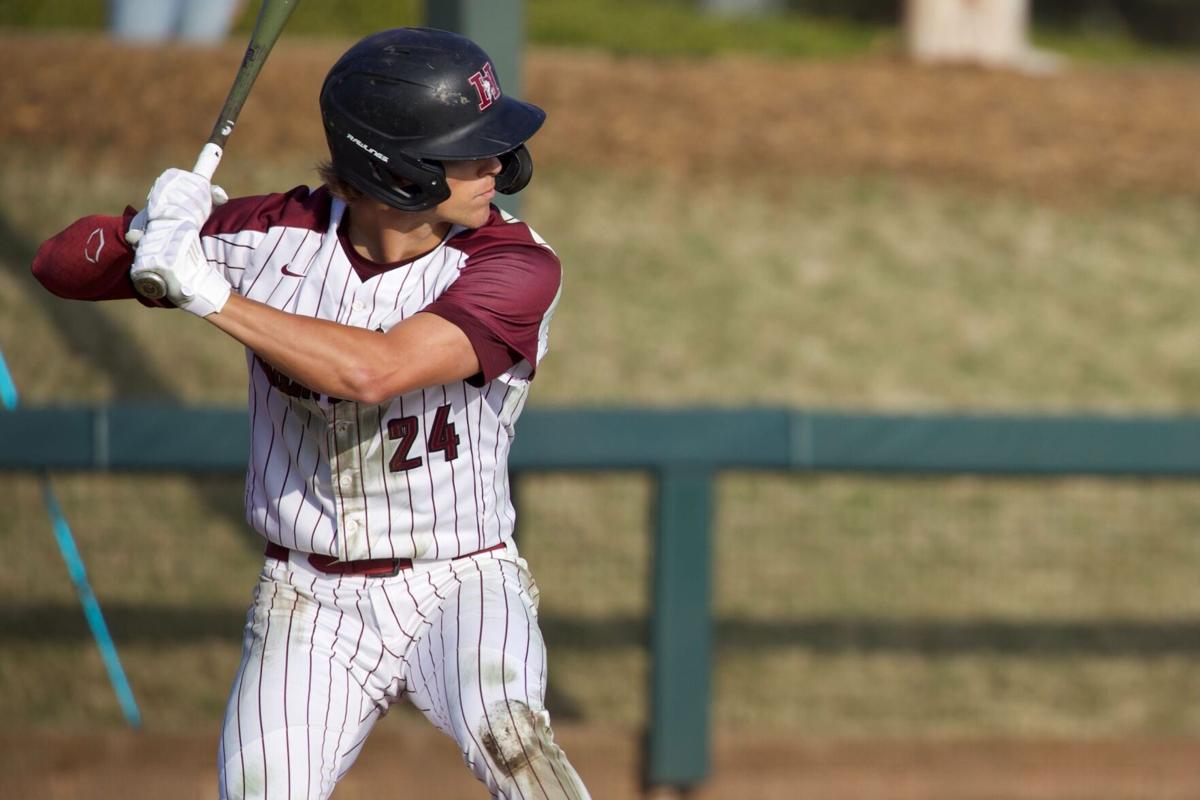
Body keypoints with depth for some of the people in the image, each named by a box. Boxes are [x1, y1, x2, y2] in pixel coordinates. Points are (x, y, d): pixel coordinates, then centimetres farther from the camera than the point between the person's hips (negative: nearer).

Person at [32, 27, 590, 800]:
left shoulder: (514, 264, -16)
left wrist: (206, 291, -27)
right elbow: (61, 266, 1)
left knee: (505, 732, -33)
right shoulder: (277, 235, -6)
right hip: (307, 610, 3)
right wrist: (147, 229, -21)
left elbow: (373, 370, -31)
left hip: (460, 589, -3)